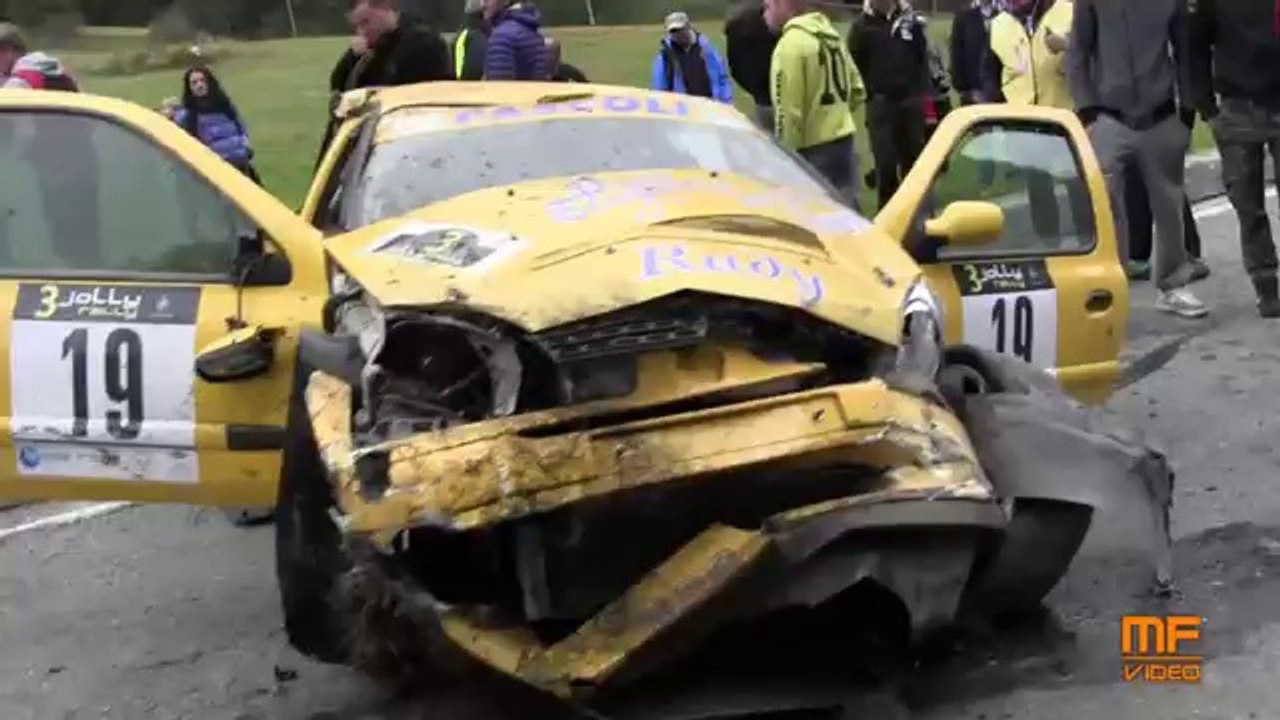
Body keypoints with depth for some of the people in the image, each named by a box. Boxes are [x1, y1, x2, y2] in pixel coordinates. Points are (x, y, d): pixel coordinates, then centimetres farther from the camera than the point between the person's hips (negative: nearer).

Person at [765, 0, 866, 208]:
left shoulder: (791, 43, -16)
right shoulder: (831, 35, 11)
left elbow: (788, 110, -18)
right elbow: (857, 91, 19)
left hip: (813, 149, -8)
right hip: (843, 140, 8)